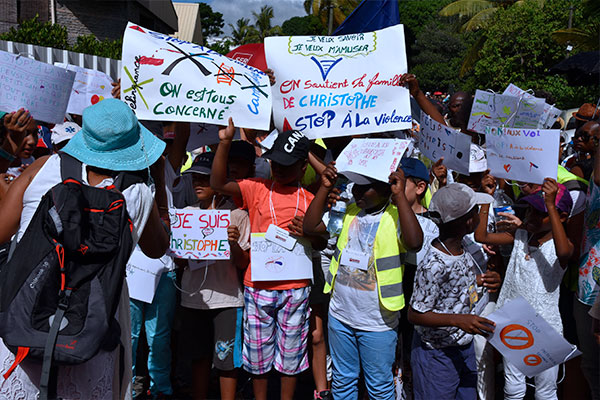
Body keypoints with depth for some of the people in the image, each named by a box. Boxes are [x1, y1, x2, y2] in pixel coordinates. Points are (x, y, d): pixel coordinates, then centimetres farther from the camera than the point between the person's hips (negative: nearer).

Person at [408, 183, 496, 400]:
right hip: (437, 354, -8)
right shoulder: (433, 265, -29)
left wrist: (476, 280, 3)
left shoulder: (461, 249, -3)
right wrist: (459, 320, -30)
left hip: (465, 346, 9)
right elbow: (415, 315, -23)